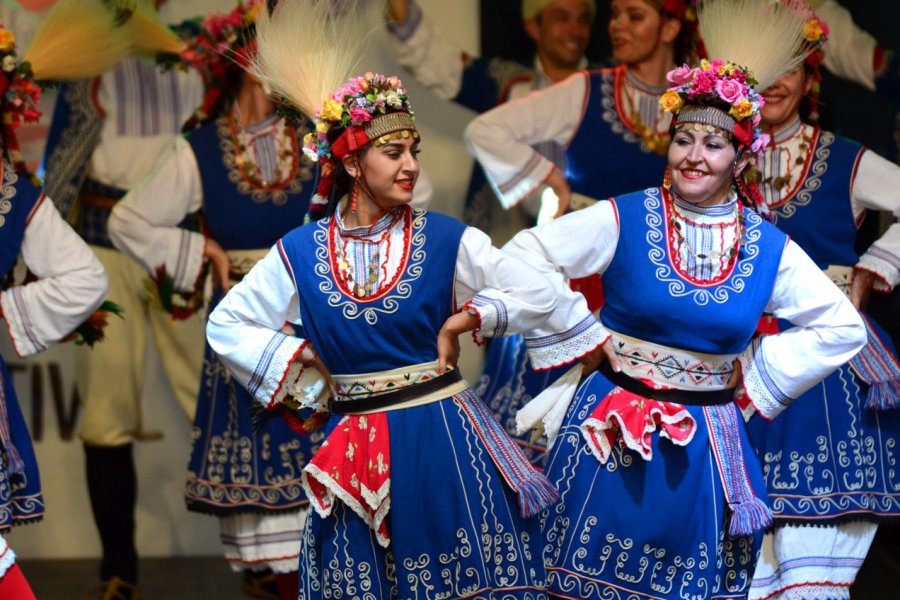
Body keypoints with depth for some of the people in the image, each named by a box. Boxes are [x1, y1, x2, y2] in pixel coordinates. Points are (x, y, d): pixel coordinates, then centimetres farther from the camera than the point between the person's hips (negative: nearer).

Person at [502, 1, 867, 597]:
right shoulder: (623, 219, -7)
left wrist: (758, 374, 2)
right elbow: (524, 257, -10)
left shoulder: (770, 248, 0)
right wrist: (586, 337, -7)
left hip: (707, 448, 2)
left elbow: (843, 328, 8)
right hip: (615, 432, -2)